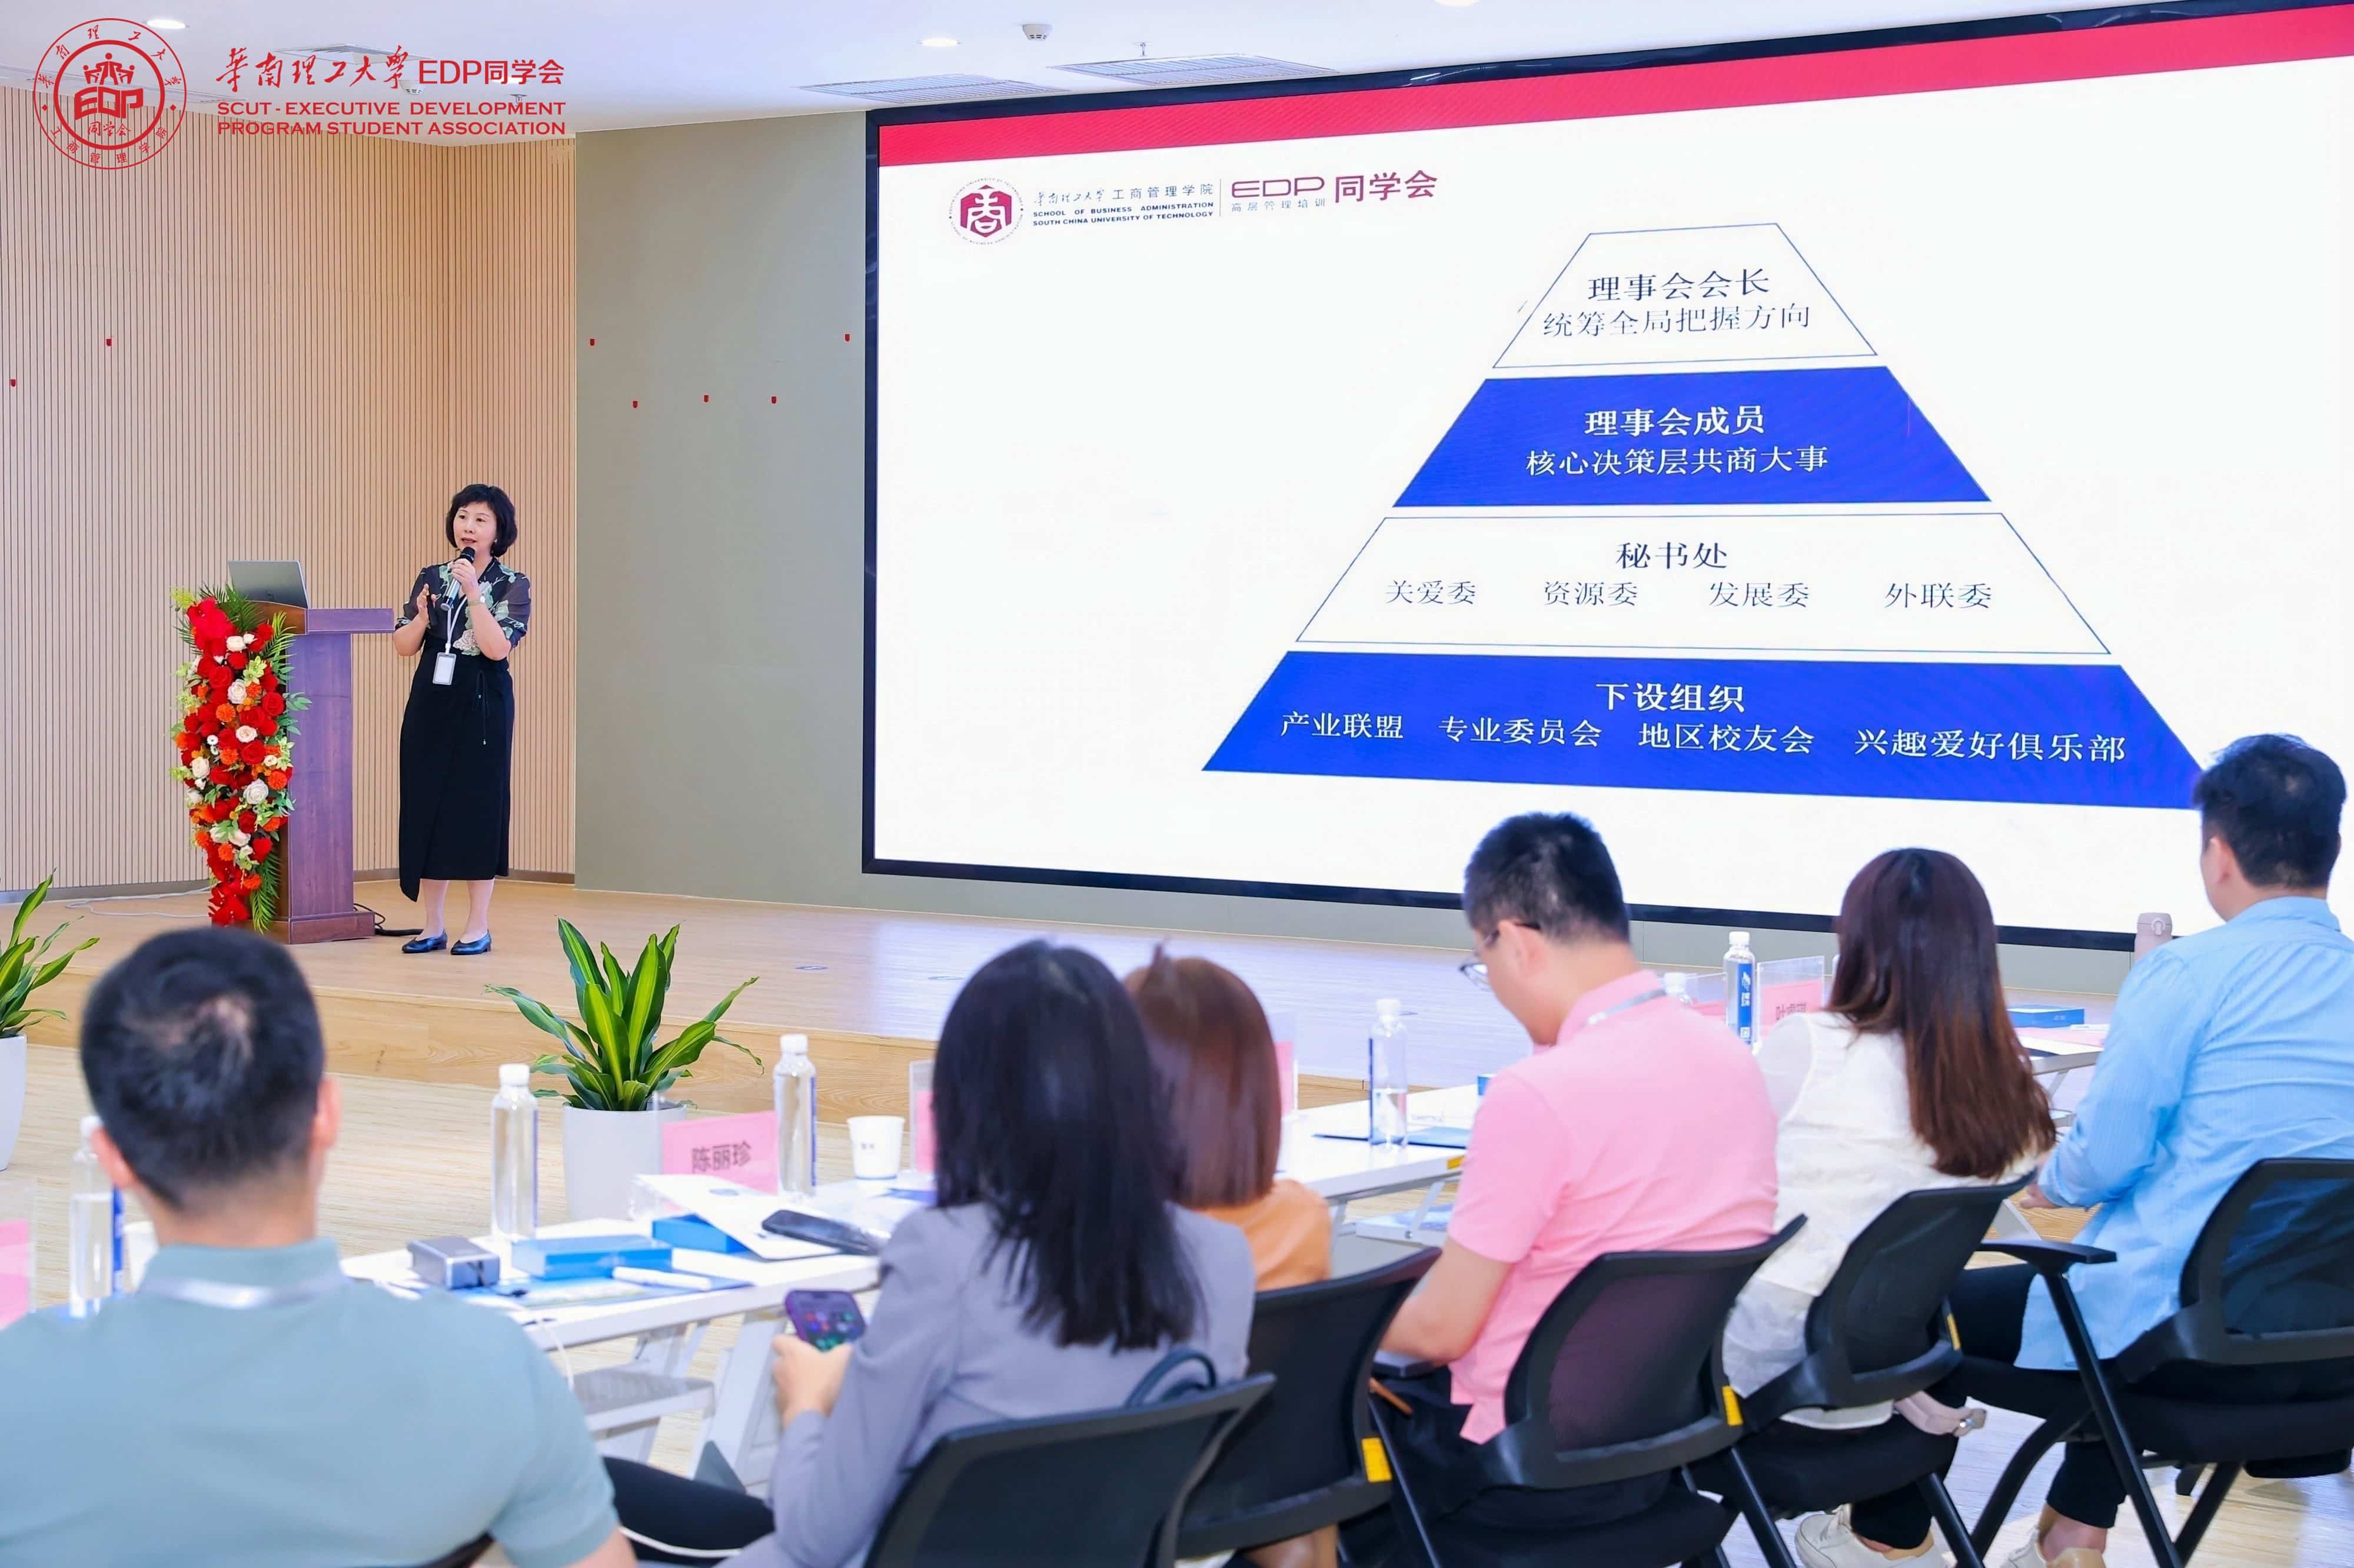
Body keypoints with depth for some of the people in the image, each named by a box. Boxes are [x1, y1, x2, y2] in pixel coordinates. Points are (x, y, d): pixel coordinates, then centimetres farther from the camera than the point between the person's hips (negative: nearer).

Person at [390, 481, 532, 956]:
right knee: (426, 803, 4)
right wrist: (422, 616, -12)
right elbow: (402, 647, 6)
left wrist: (473, 592, -20)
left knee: (477, 803, -2)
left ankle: (478, 927, 6)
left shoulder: (512, 585, -3)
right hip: (430, 701, 4)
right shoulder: (432, 578, 9)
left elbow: (498, 647, -16)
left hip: (482, 703, -4)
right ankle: (433, 925, 12)